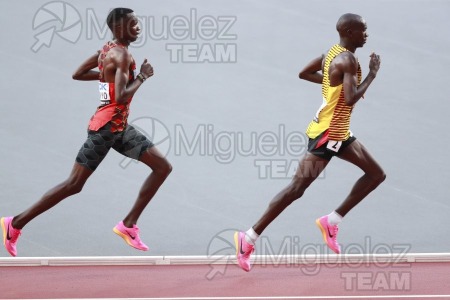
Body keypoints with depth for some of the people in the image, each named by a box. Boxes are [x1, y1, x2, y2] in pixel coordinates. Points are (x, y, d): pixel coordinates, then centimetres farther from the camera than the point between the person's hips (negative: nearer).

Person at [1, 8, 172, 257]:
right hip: (105, 127, -10)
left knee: (163, 167, 4)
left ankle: (128, 224, 6)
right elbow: (121, 97, -27)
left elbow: (77, 74, 20)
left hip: (120, 127, 10)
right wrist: (141, 76, -13)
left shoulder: (108, 49, 12)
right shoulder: (121, 55, -17)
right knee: (74, 184, -6)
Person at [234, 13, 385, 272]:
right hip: (328, 132, -10)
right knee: (297, 188, -9)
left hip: (339, 132, 10)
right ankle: (249, 238, -6)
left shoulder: (334, 53, 9)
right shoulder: (348, 60, -19)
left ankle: (332, 221, 13)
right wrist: (372, 75, -16)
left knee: (376, 174, 13)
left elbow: (304, 73, 20)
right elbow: (351, 100, -28)